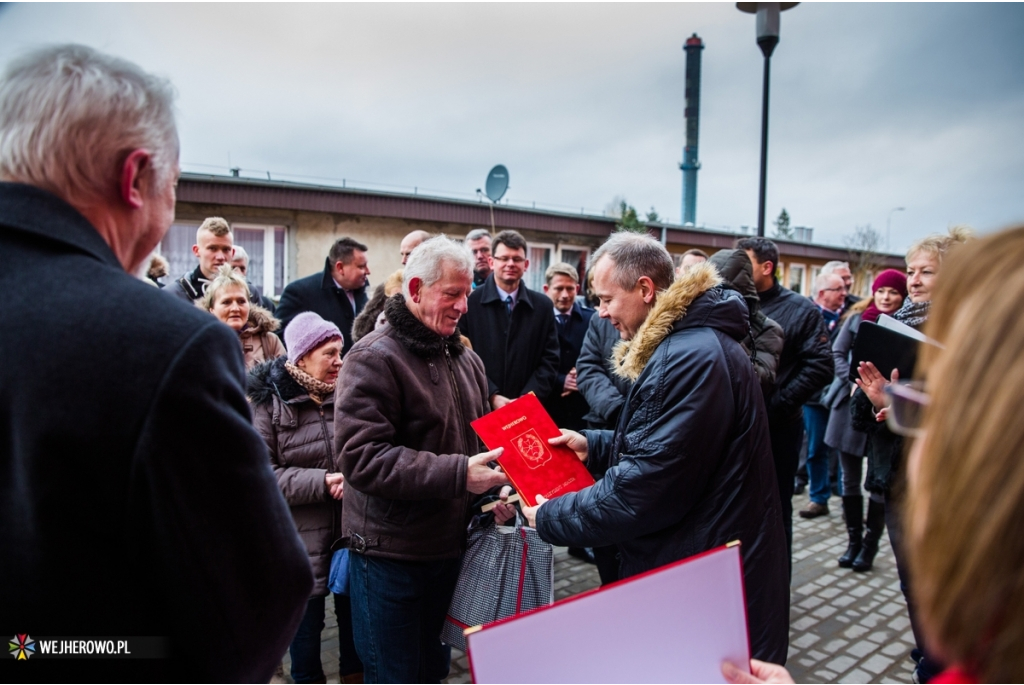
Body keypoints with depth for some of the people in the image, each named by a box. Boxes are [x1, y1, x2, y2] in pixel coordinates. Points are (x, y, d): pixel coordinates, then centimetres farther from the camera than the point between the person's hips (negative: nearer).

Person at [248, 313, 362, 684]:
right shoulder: (268, 402, -8)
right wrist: (322, 483, -20)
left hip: (352, 532, 3)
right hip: (301, 540, -3)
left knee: (355, 617, 17)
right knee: (305, 624, 13)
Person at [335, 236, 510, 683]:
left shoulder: (465, 357, 8)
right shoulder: (374, 358, -17)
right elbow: (361, 457, -26)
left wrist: (494, 485, -1)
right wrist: (457, 474, -30)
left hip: (449, 546, 7)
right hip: (390, 556, -6)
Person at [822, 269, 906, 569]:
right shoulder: (857, 318, 4)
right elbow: (838, 353, 5)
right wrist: (853, 382, -10)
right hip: (850, 406, 3)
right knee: (850, 480, 11)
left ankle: (870, 544, 24)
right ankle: (854, 541, 26)